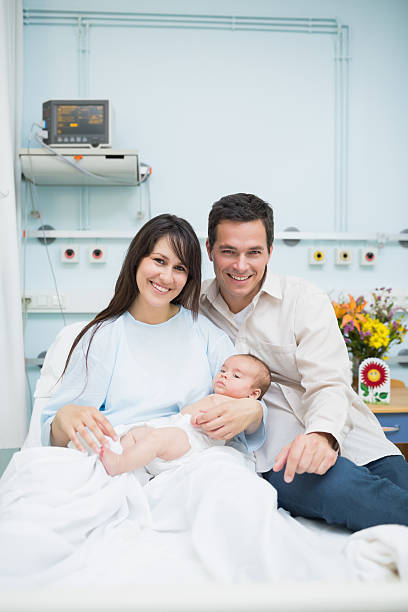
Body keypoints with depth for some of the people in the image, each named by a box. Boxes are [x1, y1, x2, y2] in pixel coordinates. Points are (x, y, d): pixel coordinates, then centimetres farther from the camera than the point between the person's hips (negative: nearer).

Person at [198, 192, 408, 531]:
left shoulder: (305, 300, 2)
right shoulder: (196, 308, 7)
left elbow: (329, 385, -7)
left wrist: (322, 434, -30)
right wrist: (244, 412, -14)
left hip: (338, 436, 1)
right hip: (274, 452, 0)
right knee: (336, 486, -31)